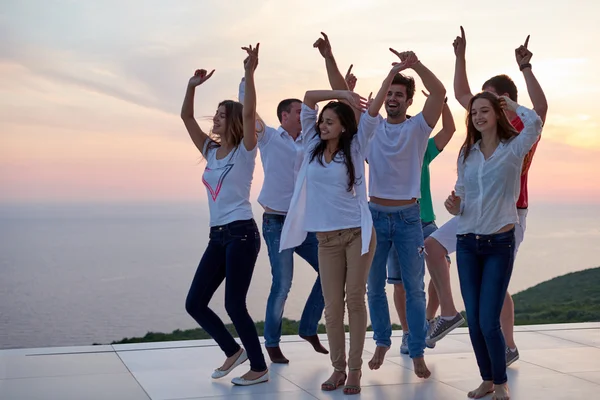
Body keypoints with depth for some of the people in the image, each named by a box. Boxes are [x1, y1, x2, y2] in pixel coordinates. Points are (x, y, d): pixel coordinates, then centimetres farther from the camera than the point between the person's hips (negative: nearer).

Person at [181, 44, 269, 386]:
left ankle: (259, 368, 10)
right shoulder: (211, 150, 13)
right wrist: (193, 86, -1)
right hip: (217, 236, 7)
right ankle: (233, 351, 23)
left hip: (241, 233, -7)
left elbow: (249, 112, -20)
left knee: (234, 305, -6)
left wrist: (249, 74, -28)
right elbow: (186, 117, 11)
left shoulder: (244, 151, -4)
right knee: (195, 303, 5)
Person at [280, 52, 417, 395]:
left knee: (355, 300, 0)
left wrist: (393, 73, -14)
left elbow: (374, 107, -9)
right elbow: (308, 96, 3)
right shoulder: (313, 146, 5)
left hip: (357, 232, -3)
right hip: (326, 238, 3)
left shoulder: (355, 147, -2)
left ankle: (355, 369, 8)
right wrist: (341, 93, -4)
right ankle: (338, 368, 14)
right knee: (333, 305, 4)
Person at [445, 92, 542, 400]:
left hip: (499, 244, -4)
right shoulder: (467, 153, 9)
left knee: (489, 322, -8)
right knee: (473, 321, 6)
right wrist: (455, 206, -8)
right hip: (467, 243, 4)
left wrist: (511, 104, -6)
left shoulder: (513, 149, -4)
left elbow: (534, 123, -24)